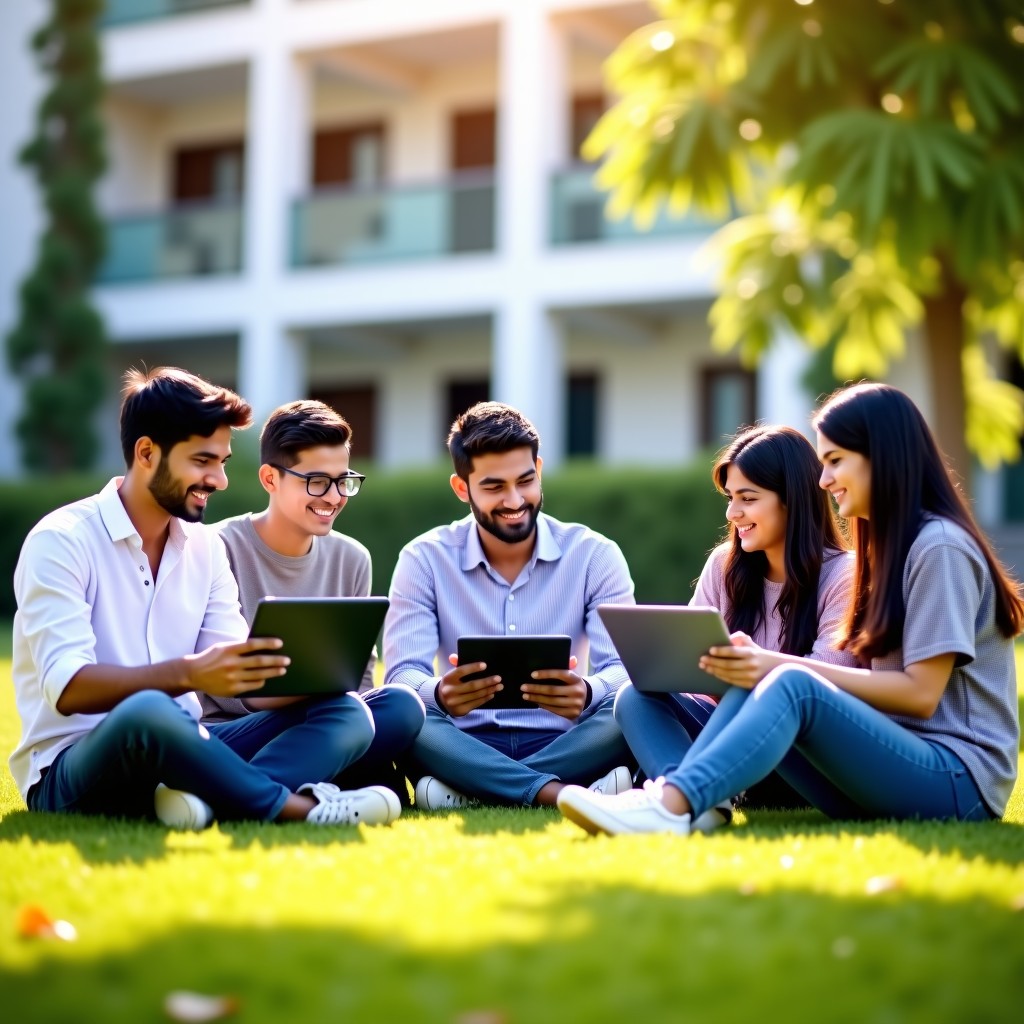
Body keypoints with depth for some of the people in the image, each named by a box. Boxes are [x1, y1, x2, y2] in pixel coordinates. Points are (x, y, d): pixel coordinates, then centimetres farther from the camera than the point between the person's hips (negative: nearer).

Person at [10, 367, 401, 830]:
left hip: (175, 751, 7)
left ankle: (208, 798, -39)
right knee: (146, 711, -40)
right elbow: (68, 688, -22)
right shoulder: (60, 541, -10)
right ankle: (298, 807, -24)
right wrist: (188, 674, -36)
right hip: (72, 769, -7)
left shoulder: (206, 546, 11)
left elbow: (233, 668, 3)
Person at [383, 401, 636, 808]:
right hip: (467, 746, 0)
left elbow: (625, 668, -8)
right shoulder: (424, 559, 3)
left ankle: (470, 792, -30)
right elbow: (402, 674, -8)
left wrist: (587, 693, -35)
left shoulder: (595, 555, 3)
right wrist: (439, 694, -35)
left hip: (562, 744, 0)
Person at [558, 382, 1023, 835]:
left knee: (790, 686, -30)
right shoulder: (890, 545, 19)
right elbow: (870, 676, 11)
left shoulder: (940, 547, -9)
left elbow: (920, 692, -14)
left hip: (959, 780, -8)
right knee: (753, 685, -12)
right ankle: (669, 795, -34)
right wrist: (767, 664, -5)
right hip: (889, 766, 8)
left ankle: (672, 805, -46)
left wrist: (782, 665, -17)